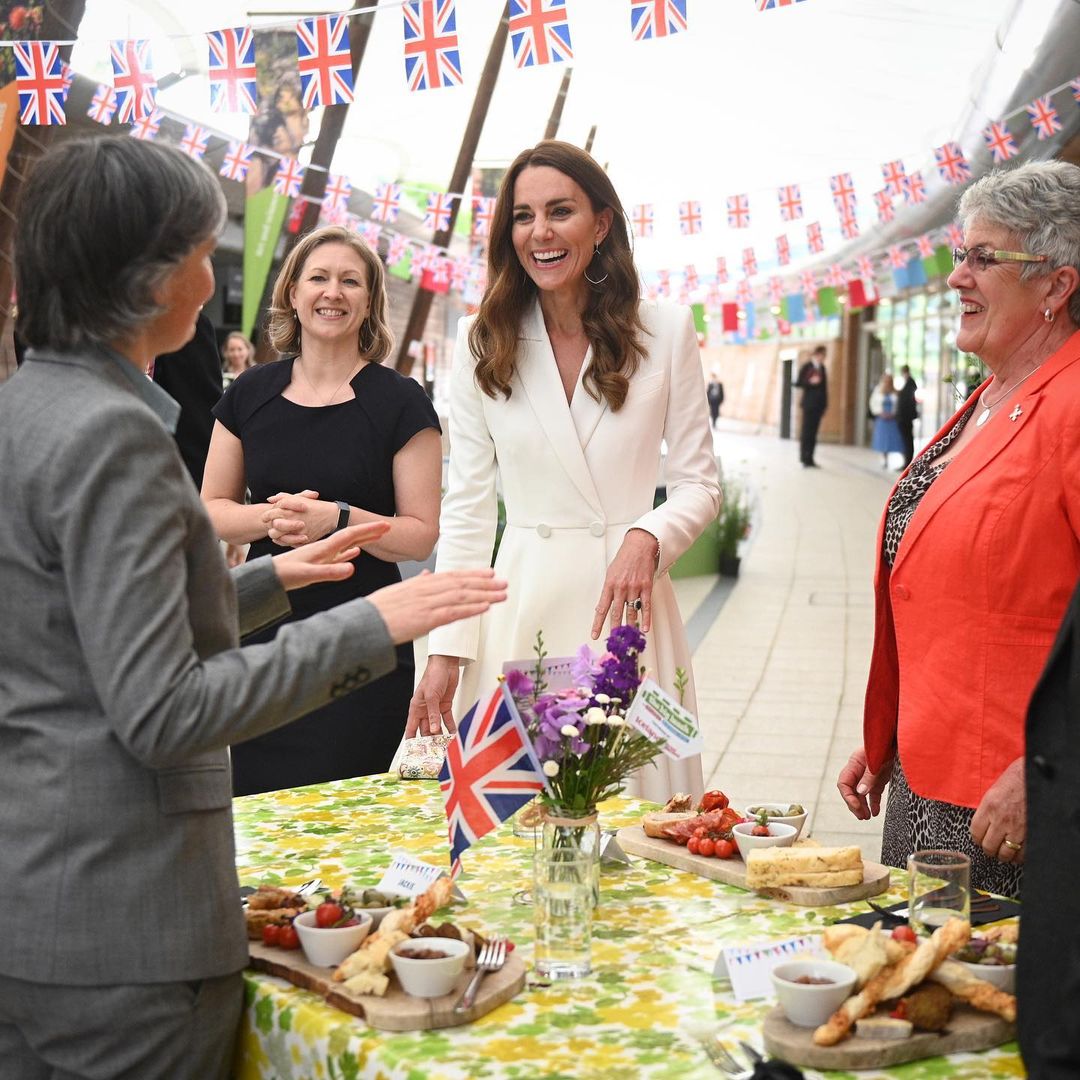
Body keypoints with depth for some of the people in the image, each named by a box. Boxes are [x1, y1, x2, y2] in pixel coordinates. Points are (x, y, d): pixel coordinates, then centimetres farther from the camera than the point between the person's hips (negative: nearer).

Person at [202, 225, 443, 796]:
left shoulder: (399, 402, -3)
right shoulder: (251, 393, 8)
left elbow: (422, 534, -4)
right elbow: (211, 509, 11)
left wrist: (337, 518, -20)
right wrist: (270, 517, -10)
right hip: (262, 632, 3)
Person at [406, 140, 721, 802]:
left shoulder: (666, 332, 2)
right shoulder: (483, 342, 4)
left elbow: (701, 484, 5)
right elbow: (467, 508, 5)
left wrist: (648, 538, -16)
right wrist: (446, 651, -1)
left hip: (626, 599, 0)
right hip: (521, 605, 1)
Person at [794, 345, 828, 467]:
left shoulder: (822, 368, 13)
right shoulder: (806, 367, -4)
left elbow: (824, 386, 16)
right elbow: (798, 383, -5)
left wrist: (824, 404, 12)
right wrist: (810, 382, -19)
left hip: (819, 405, 6)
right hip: (809, 404, -5)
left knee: (813, 432, 5)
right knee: (806, 431, -4)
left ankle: (809, 458, 7)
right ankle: (804, 458, -1)